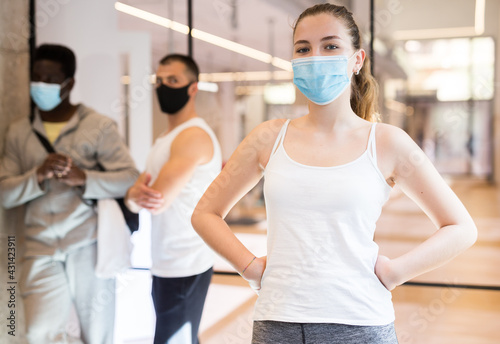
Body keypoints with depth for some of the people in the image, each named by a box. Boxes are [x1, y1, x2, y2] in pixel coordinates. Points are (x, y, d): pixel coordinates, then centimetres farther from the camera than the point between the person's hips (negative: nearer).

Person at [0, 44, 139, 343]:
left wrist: (84, 179, -24)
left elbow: (131, 179, -7)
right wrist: (38, 177, -16)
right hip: (41, 251, 2)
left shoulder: (99, 126, -1)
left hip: (89, 247, -2)